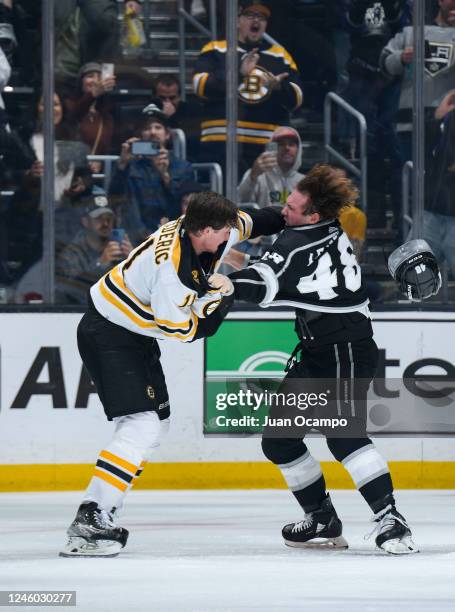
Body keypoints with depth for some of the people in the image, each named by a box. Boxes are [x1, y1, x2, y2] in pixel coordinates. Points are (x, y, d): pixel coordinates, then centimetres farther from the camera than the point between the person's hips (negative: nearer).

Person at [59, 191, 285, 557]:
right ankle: (88, 523, -24)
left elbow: (248, 223, 17)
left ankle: (99, 515, 14)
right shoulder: (172, 267, -31)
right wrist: (218, 297, -20)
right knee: (141, 426, -20)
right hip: (108, 335, -11)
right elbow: (182, 330, -26)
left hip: (137, 336, 11)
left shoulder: (201, 231, -4)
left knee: (157, 422, 14)